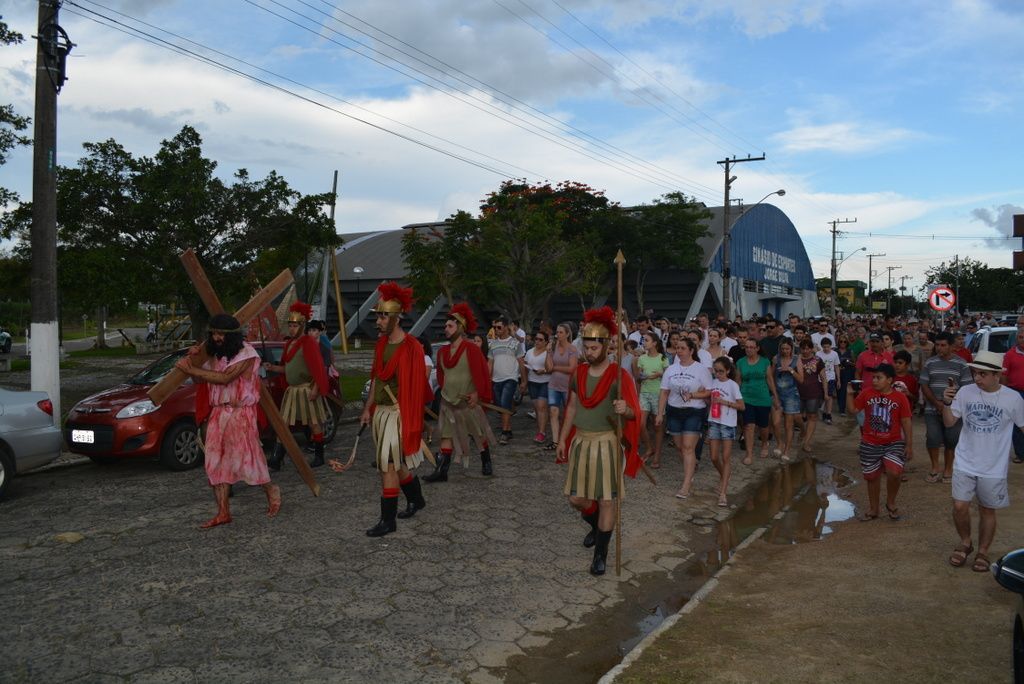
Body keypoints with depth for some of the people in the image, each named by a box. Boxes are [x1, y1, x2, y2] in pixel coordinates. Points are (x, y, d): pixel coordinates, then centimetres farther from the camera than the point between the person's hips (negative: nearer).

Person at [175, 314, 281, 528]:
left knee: (244, 459, -5)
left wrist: (191, 369, -21)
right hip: (217, 414, 7)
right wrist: (191, 359, -4)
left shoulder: (246, 353, -12)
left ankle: (271, 490, 20)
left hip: (240, 414, -7)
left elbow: (225, 378, -23)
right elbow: (199, 379, 14)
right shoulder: (216, 354, 11)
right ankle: (223, 512, 8)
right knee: (216, 463, 3)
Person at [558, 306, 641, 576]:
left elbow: (634, 414, -14)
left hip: (605, 443, -5)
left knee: (606, 500, -1)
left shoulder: (618, 376, -12)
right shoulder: (578, 373, 4)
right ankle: (596, 526, 41)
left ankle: (601, 554, 13)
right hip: (580, 442, 5)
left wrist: (625, 410, -37)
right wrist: (563, 439, 13)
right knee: (576, 498, 10)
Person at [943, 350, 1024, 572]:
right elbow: (949, 422, -3)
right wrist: (946, 403, -21)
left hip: (994, 468, -1)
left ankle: (983, 552, 31)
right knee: (960, 506, -1)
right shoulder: (965, 392, -9)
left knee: (987, 511, 12)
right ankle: (965, 543, 26)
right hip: (965, 463, 1)